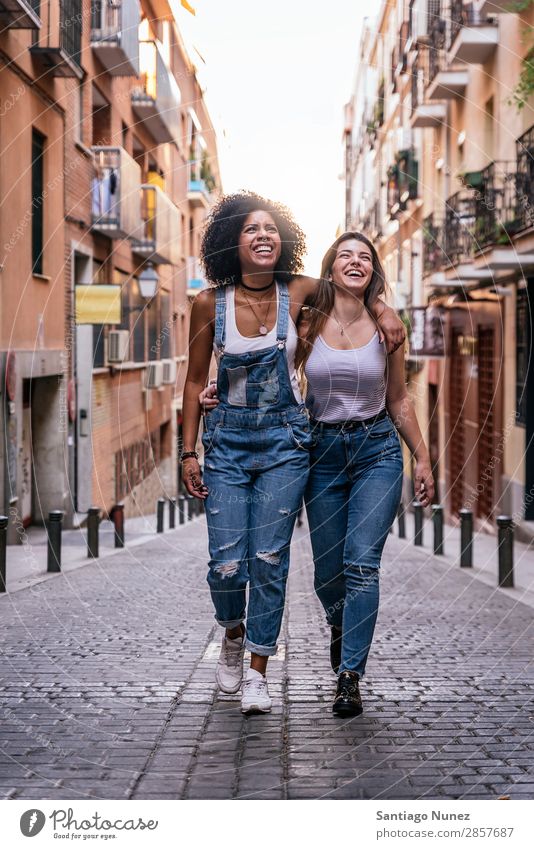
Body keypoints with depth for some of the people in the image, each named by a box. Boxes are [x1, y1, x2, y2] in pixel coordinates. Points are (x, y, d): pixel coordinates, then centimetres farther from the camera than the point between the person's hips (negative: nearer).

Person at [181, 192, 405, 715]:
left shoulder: (298, 292, -5)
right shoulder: (210, 303, -6)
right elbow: (196, 380, 2)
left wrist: (383, 310, -4)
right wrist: (189, 452, 1)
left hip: (285, 441, 0)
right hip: (227, 440, 0)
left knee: (269, 559, -4)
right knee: (227, 564, -4)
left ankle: (257, 672, 9)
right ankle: (233, 634, 29)